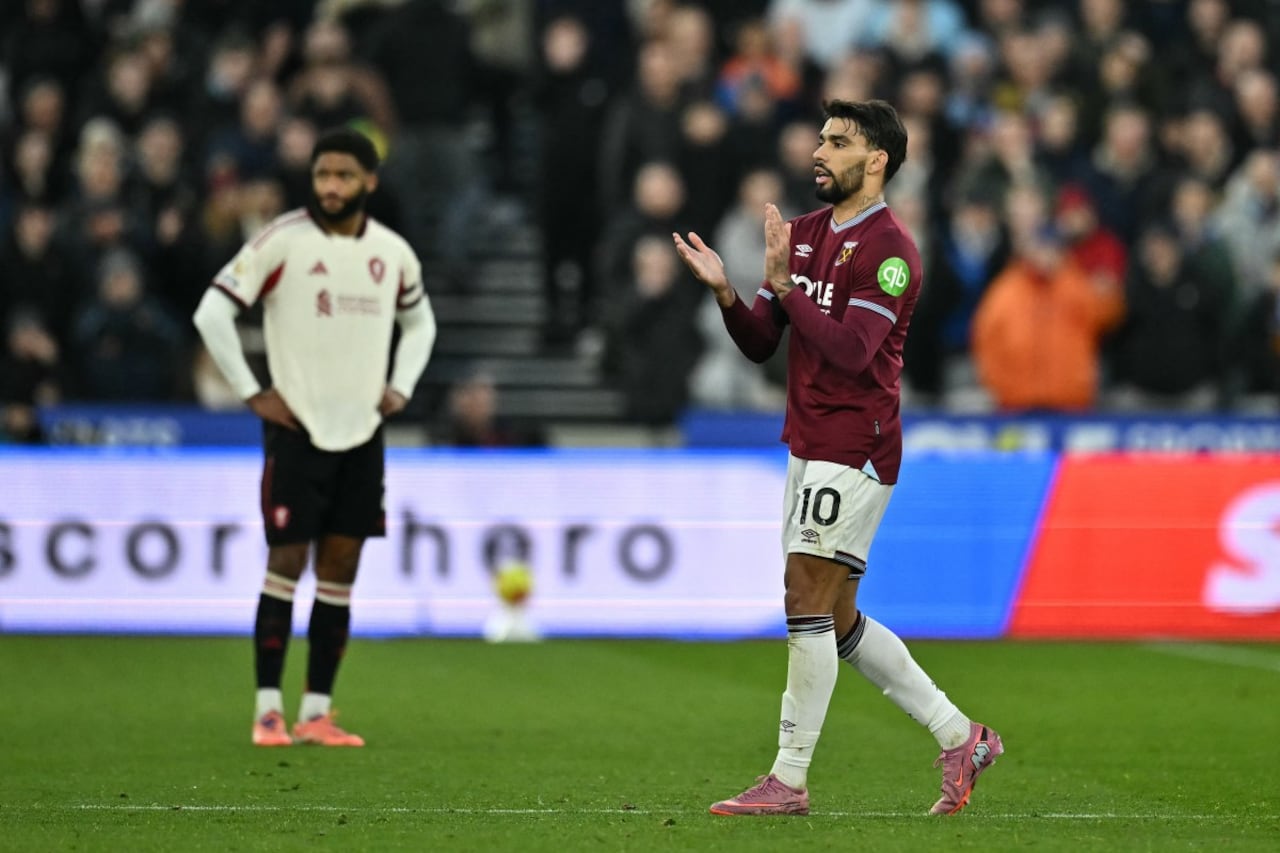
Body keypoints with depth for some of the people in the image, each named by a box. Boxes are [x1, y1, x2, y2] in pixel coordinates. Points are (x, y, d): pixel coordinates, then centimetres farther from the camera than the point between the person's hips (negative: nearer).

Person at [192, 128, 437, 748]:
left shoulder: (393, 253, 5)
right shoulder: (282, 242, -9)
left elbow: (420, 322, 23)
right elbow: (212, 312, -9)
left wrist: (402, 387, 9)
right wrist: (251, 393, -10)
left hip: (362, 433, 4)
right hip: (296, 428, -4)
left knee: (340, 571, 4)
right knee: (286, 563, -6)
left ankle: (317, 712, 8)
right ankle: (268, 709, 0)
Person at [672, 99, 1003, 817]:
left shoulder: (889, 247, -12)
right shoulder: (804, 233, 14)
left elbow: (849, 349, -23)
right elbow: (760, 344, 13)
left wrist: (783, 283, -22)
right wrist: (726, 291, -5)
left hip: (854, 447, -9)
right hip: (810, 445, 9)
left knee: (808, 601, -11)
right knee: (837, 621, 11)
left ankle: (789, 780, -6)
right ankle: (961, 738, 19)